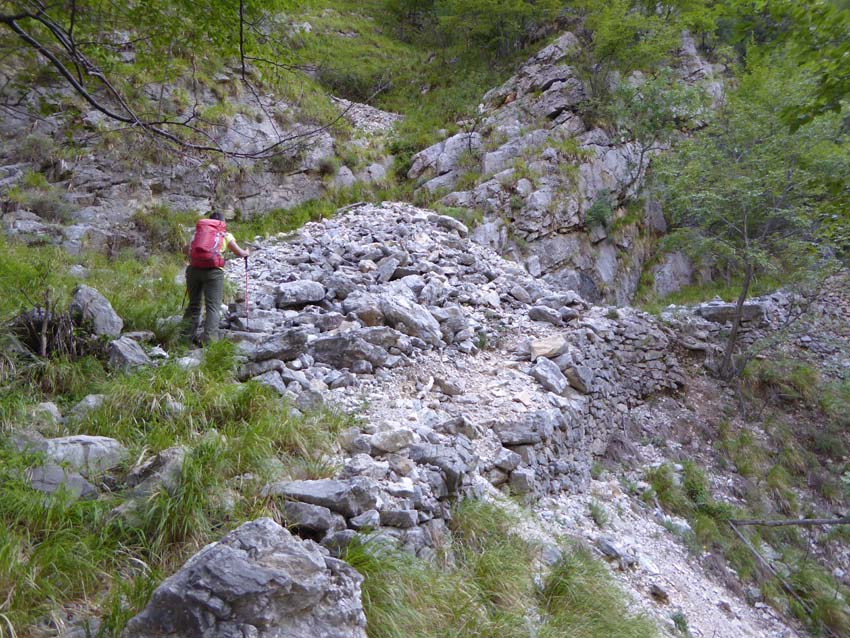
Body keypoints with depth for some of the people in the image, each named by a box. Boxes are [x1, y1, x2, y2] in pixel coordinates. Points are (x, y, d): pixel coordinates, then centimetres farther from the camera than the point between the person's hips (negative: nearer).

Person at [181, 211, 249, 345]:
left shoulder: (199, 232, 23)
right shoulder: (225, 235, 15)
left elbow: (185, 249, 28)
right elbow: (239, 253, 20)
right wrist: (246, 253, 41)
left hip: (194, 268, 4)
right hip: (213, 270, -4)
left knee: (194, 304, 16)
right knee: (213, 306, -2)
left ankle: (187, 336, 15)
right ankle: (209, 338, -13)